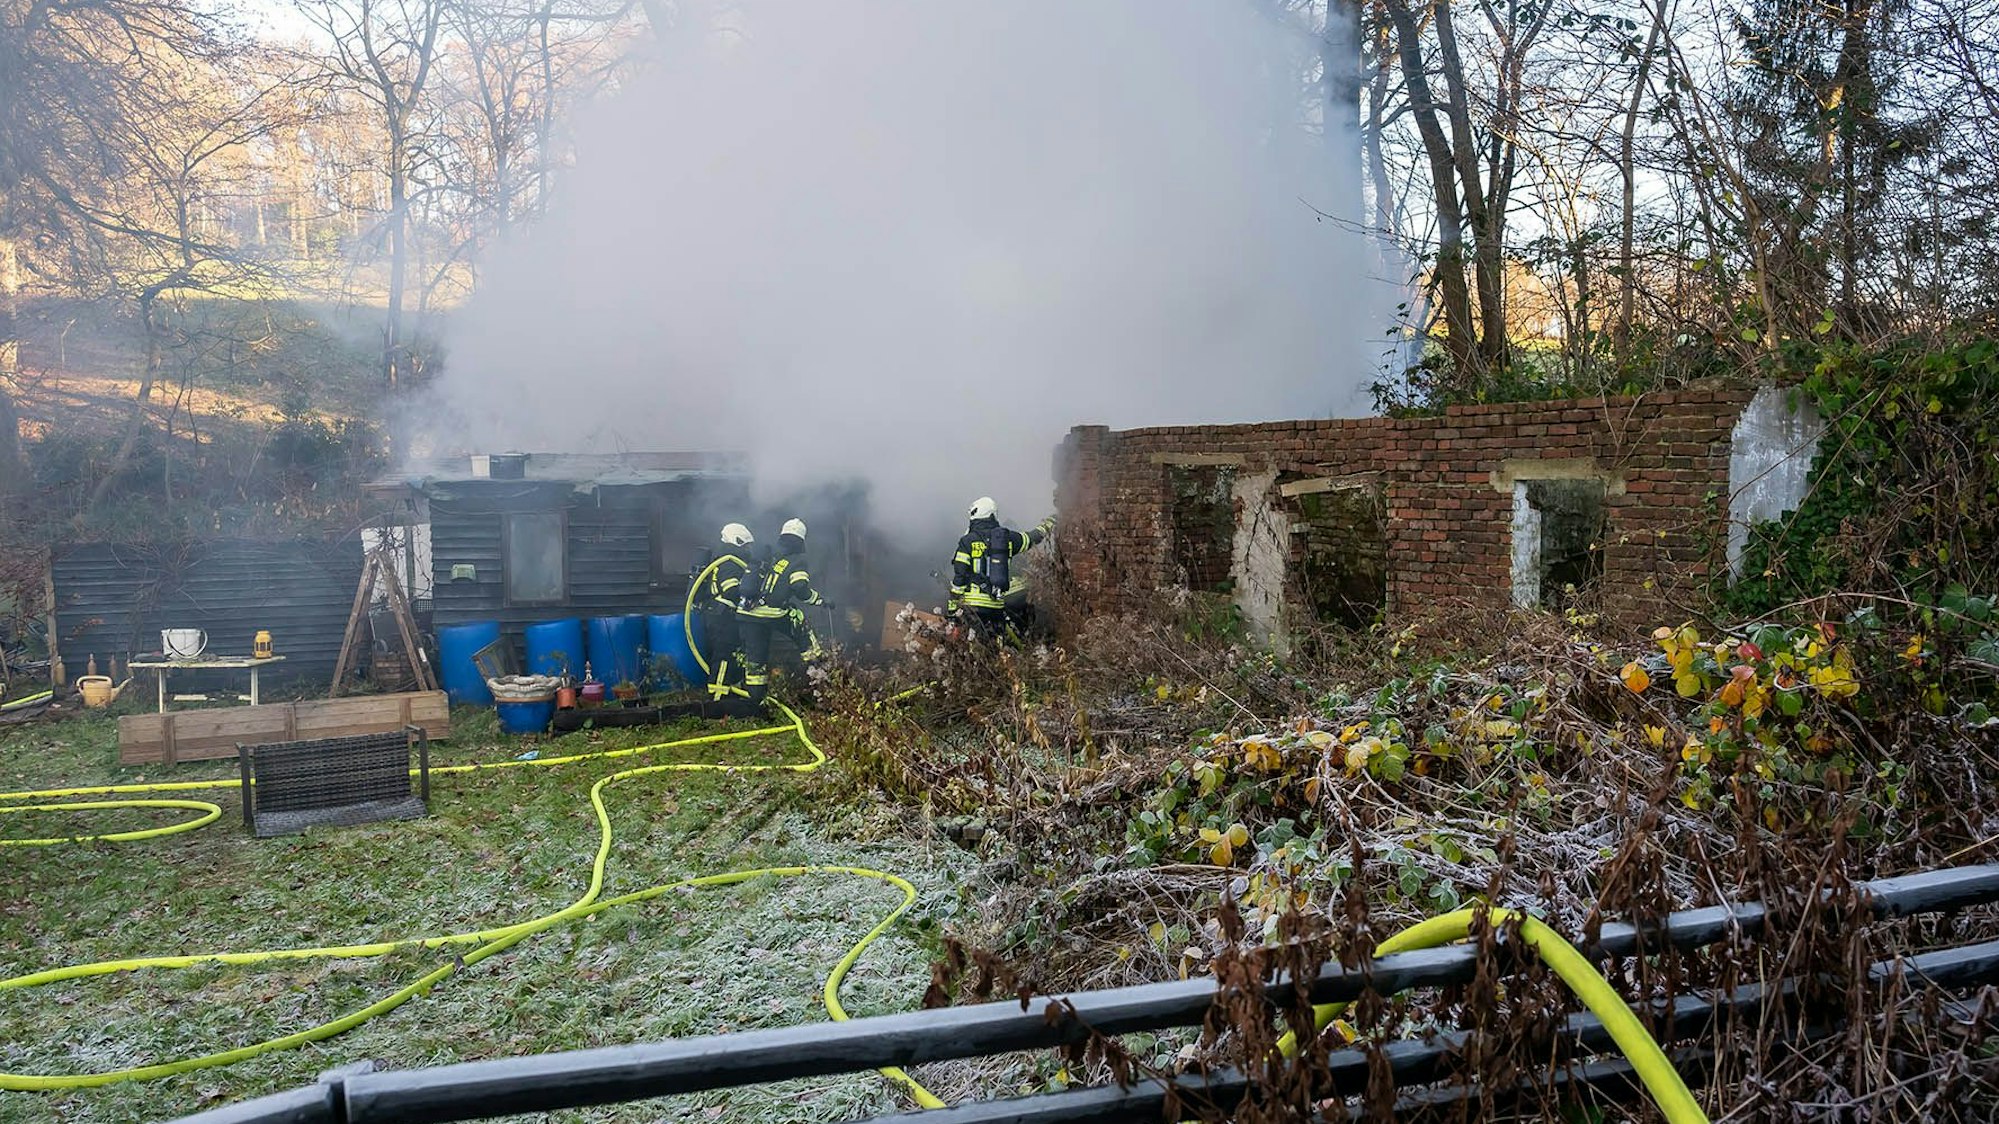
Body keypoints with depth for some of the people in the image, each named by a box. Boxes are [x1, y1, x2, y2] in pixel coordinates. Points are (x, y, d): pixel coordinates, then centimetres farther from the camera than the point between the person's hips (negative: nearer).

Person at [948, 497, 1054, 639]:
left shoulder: (967, 541, -1)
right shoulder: (1008, 537, 9)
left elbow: (959, 576, -4)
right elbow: (1032, 538, 28)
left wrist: (953, 605, 1)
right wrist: (1047, 525, 48)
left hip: (972, 603, -4)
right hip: (998, 605, 4)